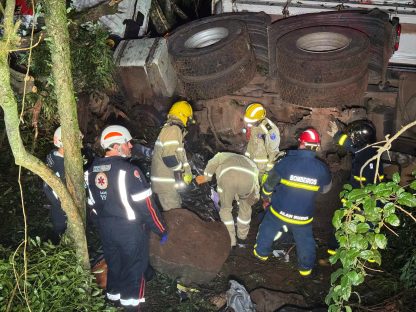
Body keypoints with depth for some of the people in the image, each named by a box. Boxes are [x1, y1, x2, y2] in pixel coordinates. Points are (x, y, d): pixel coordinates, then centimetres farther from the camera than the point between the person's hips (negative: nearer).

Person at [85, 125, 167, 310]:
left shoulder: (92, 170, 1)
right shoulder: (127, 170, -22)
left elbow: (92, 202, 10)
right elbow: (145, 205, -20)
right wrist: (161, 230, -10)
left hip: (105, 228, 7)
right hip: (130, 229, -7)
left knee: (113, 264, 23)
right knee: (133, 267, 10)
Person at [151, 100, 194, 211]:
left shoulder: (169, 129, 18)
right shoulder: (173, 129, -15)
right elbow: (169, 157, -25)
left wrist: (186, 172, 13)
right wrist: (183, 173, -13)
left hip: (168, 182, 10)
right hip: (166, 184, -10)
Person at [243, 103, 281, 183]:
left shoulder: (270, 130, -29)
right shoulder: (252, 124, -4)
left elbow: (273, 151, -22)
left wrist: (269, 169, -17)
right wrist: (247, 156, 19)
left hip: (264, 164, -7)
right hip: (252, 162, 8)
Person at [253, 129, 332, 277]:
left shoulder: (286, 162, -21)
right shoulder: (322, 169, -16)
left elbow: (270, 183, -10)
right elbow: (325, 188, 4)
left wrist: (266, 198, 10)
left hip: (279, 210, -1)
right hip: (304, 216, 1)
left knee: (267, 230, 27)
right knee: (305, 239, 25)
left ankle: (262, 252, 47)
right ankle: (306, 267, 39)